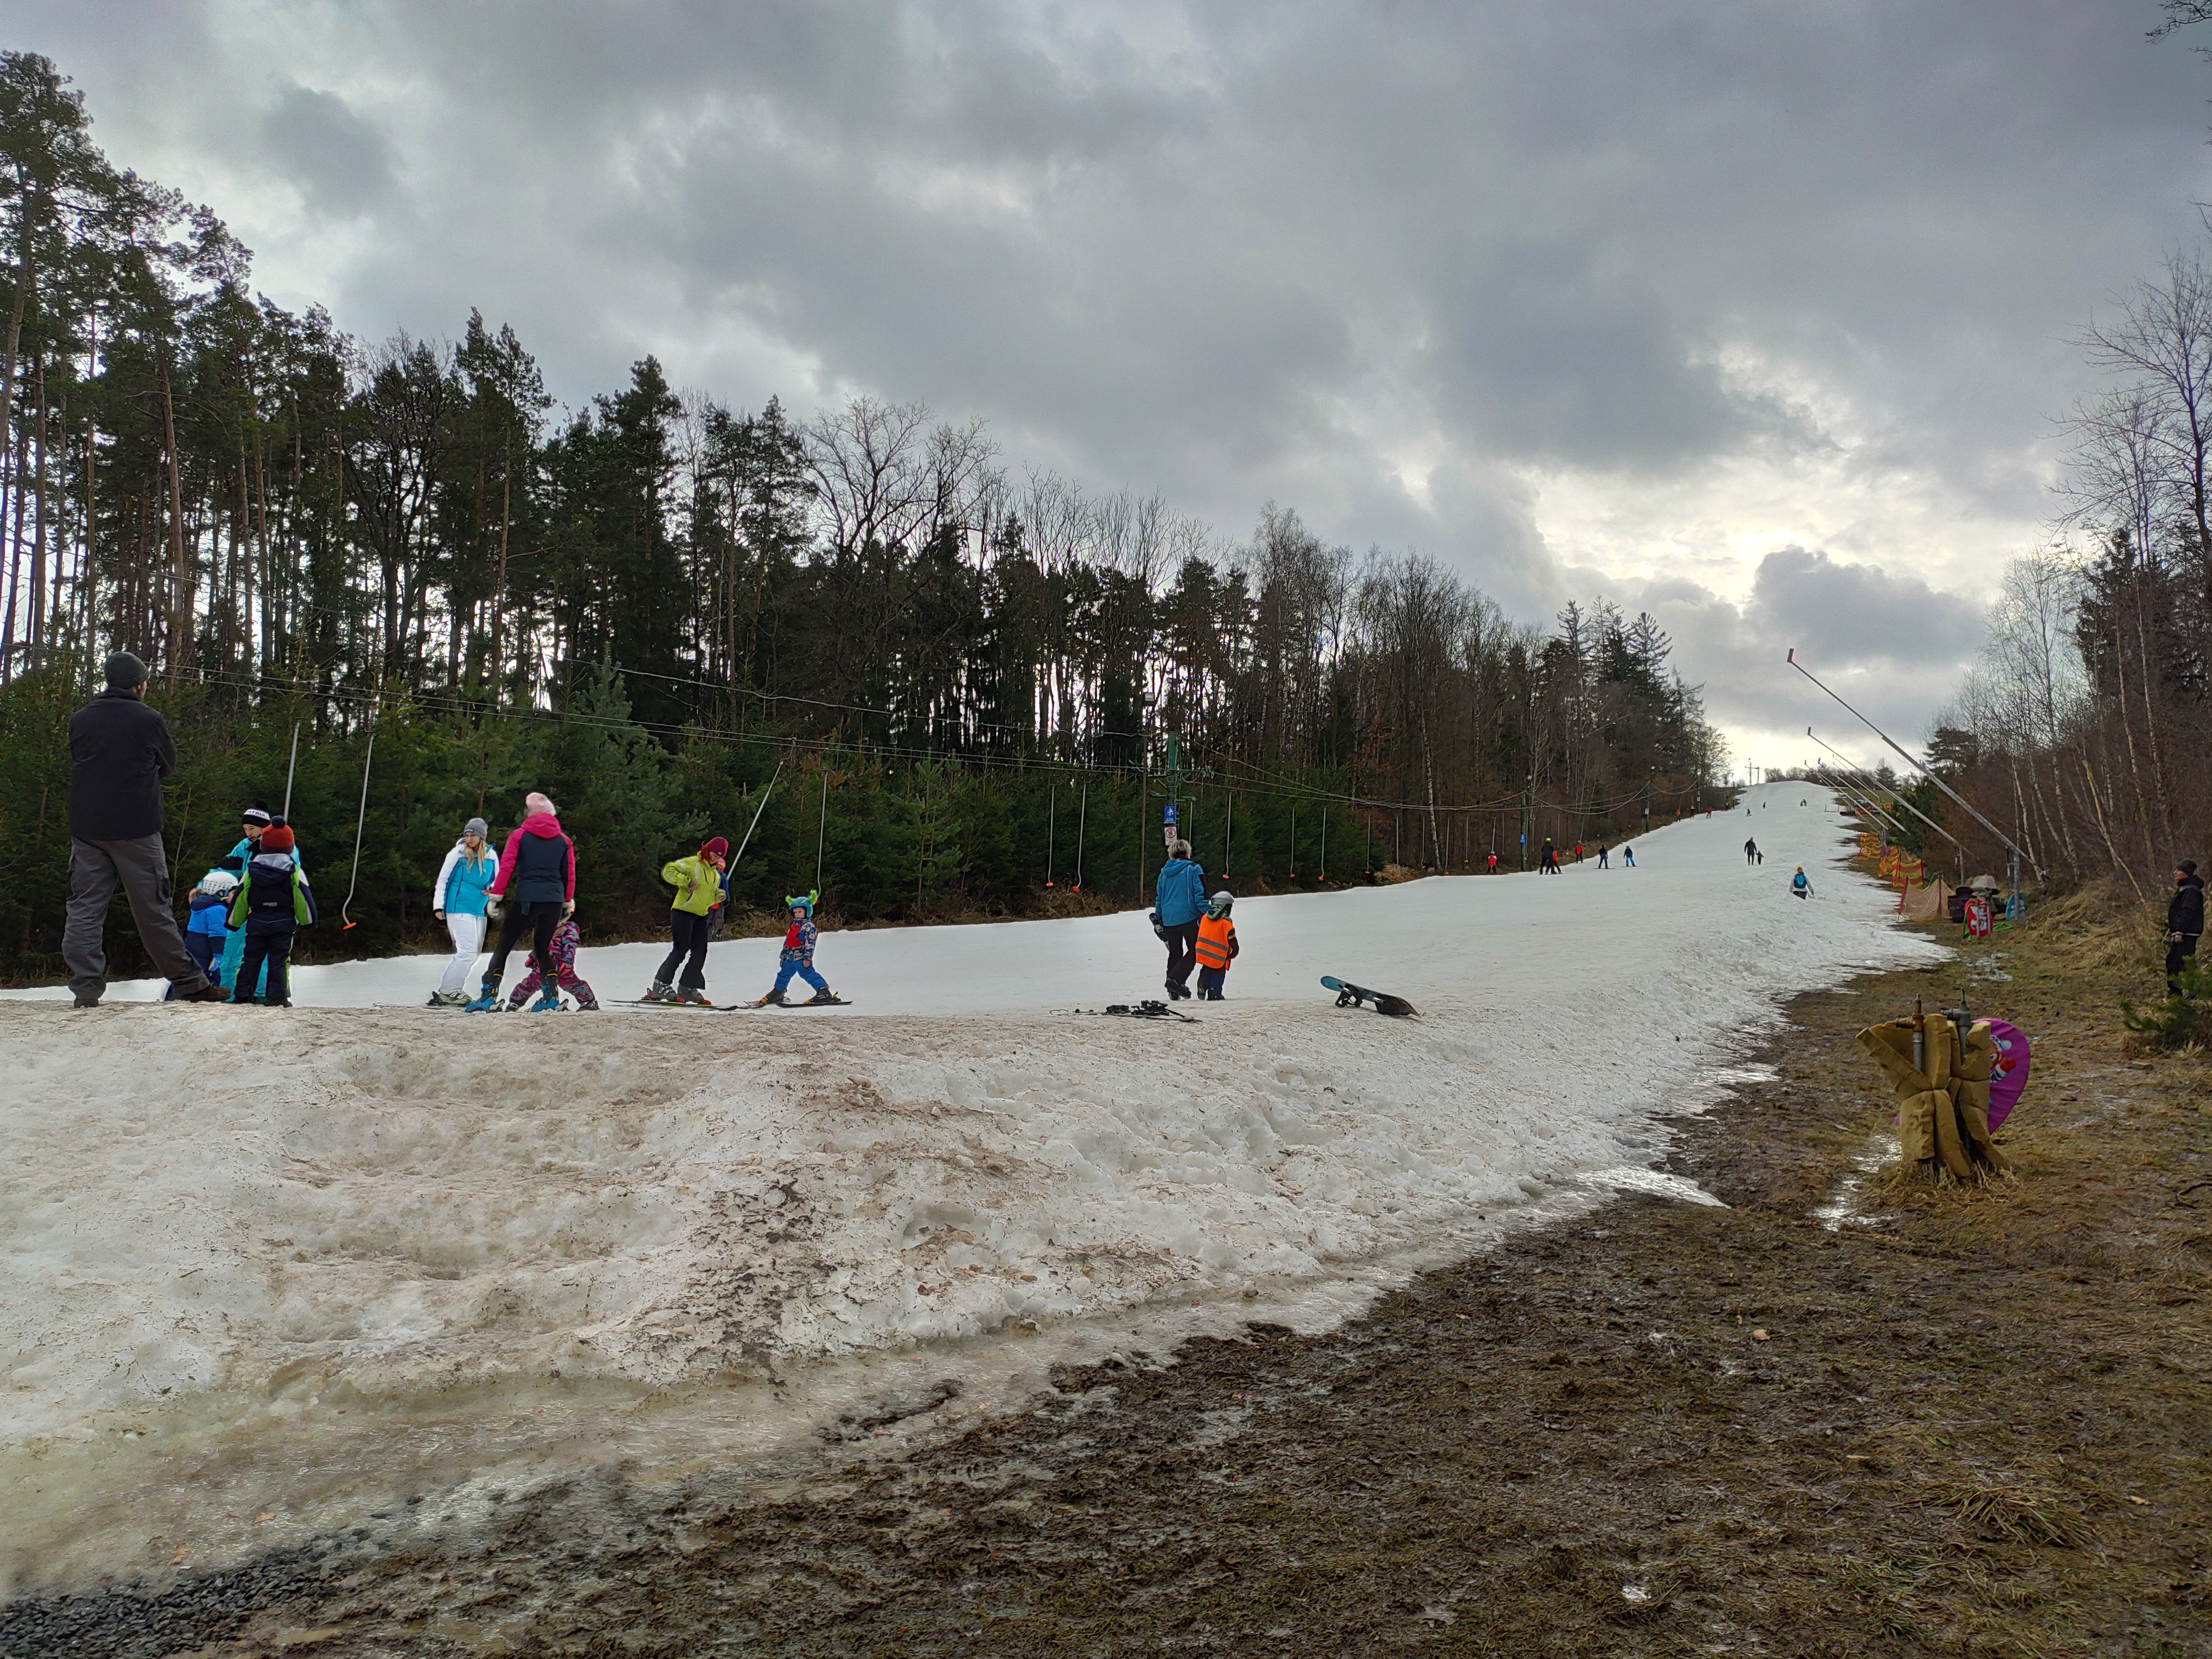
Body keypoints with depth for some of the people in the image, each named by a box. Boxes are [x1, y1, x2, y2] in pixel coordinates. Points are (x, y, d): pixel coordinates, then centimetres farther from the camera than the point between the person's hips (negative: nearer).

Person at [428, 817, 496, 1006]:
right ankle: (445, 993, -10)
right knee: (468, 952, -15)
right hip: (459, 908, -6)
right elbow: (442, 880, -2)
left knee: (474, 954, 9)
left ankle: (454, 991, 18)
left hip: (479, 911, 7)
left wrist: (492, 889, -7)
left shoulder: (491, 856, 7)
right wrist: (438, 906, -8)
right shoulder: (458, 853, -5)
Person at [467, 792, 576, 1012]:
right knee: (543, 949, 17)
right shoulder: (563, 840, 10)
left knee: (503, 947, 3)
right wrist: (569, 902, 23)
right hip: (554, 901, 3)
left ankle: (489, 995, -7)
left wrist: (495, 897, 0)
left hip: (526, 899, -3)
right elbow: (570, 874, 12)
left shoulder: (520, 835, 2)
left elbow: (506, 868, -3)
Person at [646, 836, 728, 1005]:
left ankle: (687, 988, 10)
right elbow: (667, 871, -12)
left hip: (702, 916, 8)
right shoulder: (692, 864, -6)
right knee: (681, 949, -14)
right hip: (684, 912, -8)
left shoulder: (717, 875, 18)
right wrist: (686, 881, -21)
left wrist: (719, 896, 4)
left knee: (700, 953, 2)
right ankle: (660, 986, -10)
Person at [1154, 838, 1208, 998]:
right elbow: (1200, 895, -8)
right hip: (1189, 918, -5)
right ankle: (1177, 979, -14)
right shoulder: (1193, 870, -3)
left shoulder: (1164, 873, 11)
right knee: (1194, 952, 5)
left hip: (1168, 920, 5)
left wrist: (1158, 921, 22)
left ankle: (1173, 991, 11)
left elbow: (1158, 898, 15)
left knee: (1174, 954, 14)